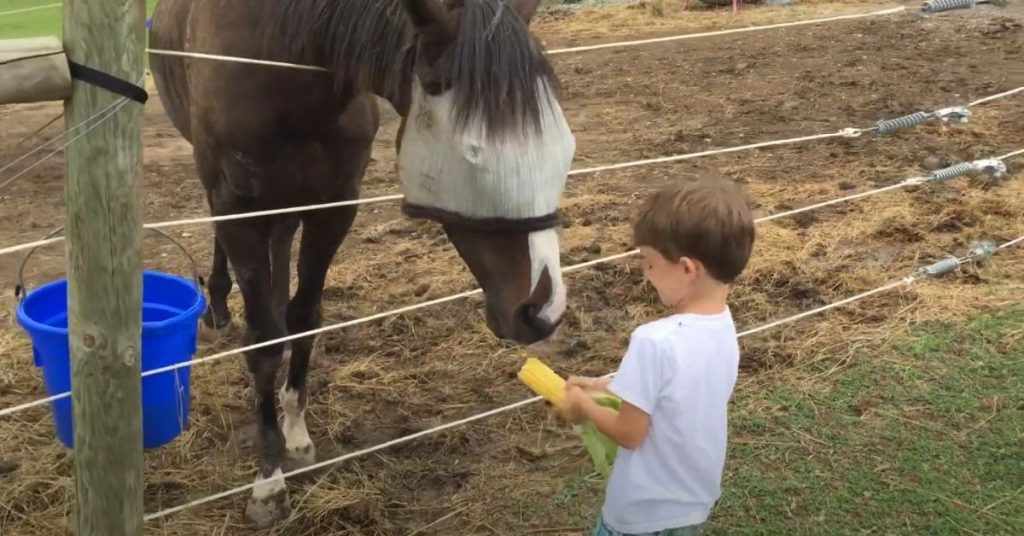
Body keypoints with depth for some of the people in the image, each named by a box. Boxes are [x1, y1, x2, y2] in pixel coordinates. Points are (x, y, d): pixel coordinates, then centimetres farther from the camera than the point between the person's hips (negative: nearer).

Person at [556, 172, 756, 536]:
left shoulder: (656, 342, -32)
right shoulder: (724, 329, -7)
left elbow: (629, 433, -22)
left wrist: (584, 405, -6)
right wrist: (604, 386, 6)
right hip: (696, 504, 7)